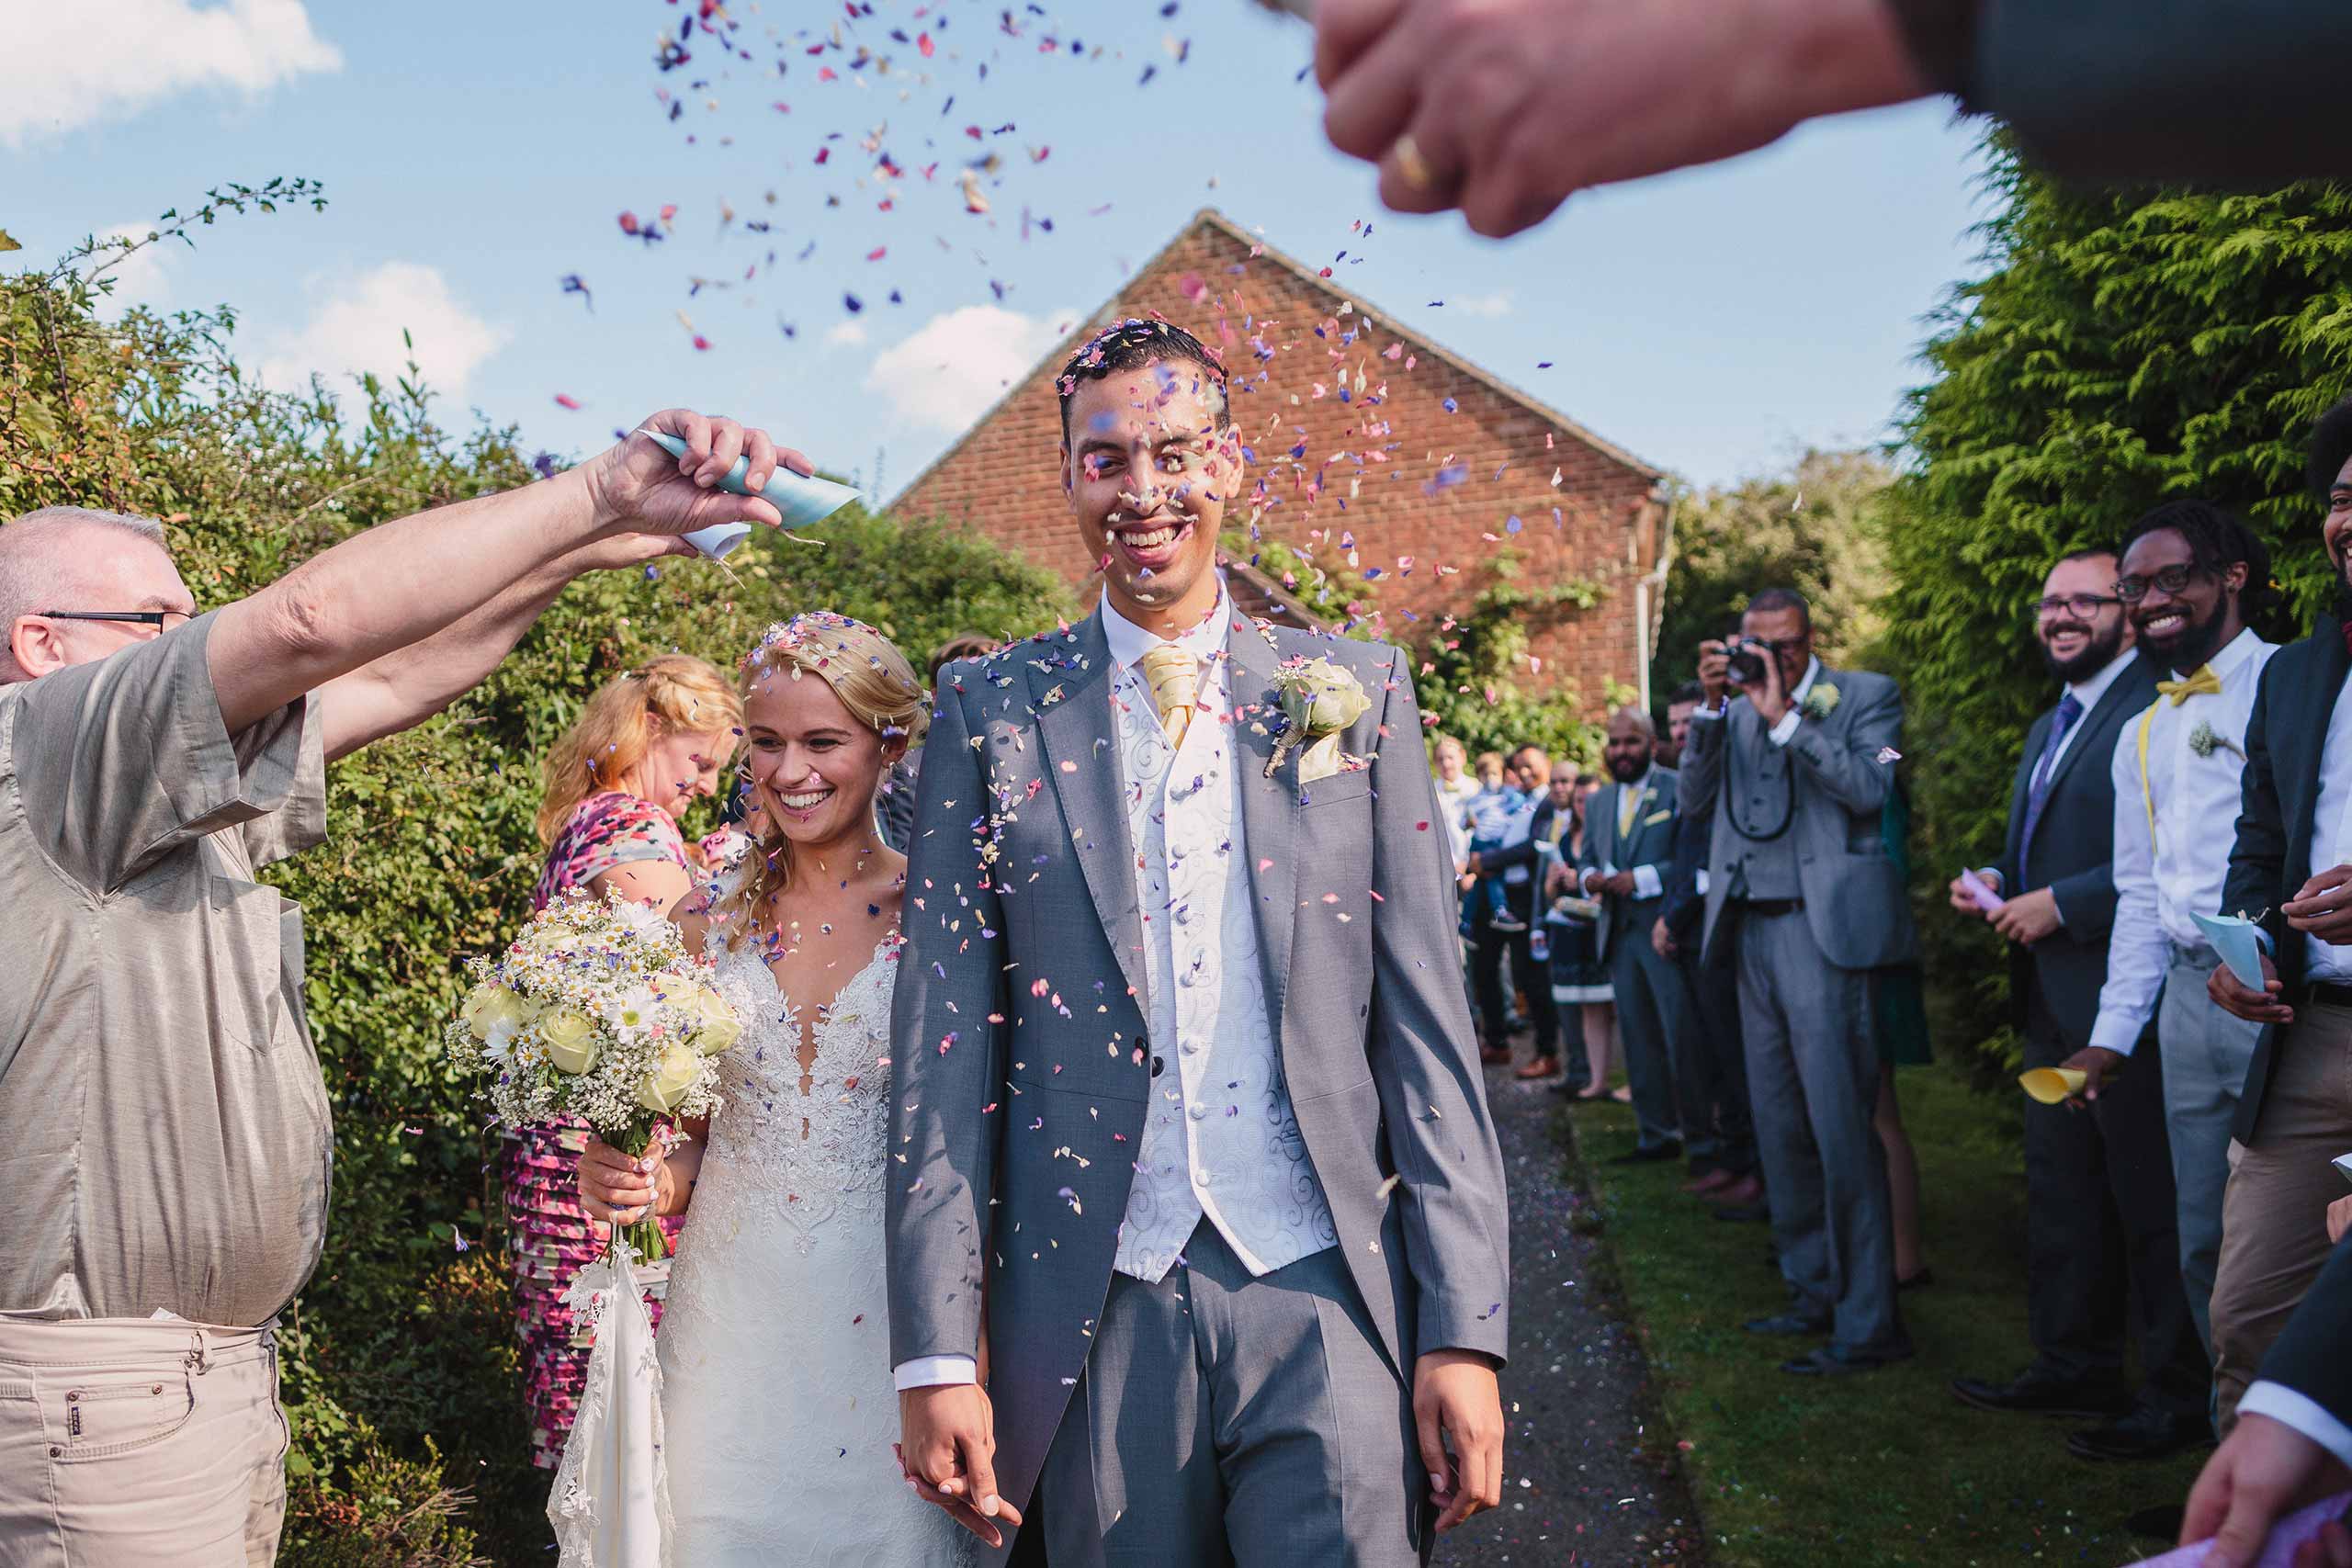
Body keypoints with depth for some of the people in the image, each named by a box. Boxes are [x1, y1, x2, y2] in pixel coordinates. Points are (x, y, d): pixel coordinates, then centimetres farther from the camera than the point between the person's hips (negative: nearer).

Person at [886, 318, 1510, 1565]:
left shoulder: (1355, 689, 5)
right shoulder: (993, 709, 4)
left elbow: (1424, 1021, 3)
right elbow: (942, 1033, 1)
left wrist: (1464, 1327, -3)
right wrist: (934, 1351, -4)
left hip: (1325, 1295, 0)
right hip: (1099, 1316, 0)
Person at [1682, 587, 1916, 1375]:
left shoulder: (1866, 695, 0)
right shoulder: (1736, 708, 14)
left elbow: (1868, 788, -14)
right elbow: (1695, 799, 7)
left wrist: (1782, 714, -15)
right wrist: (1713, 706, -4)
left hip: (1824, 927, -6)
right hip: (1754, 929, 6)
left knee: (1839, 1126, -7)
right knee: (1780, 1127, 13)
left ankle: (1867, 1323, 0)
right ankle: (1815, 1290, 26)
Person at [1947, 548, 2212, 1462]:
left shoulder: (2159, 710, -14)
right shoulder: (2049, 729, 19)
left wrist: (2060, 903, -20)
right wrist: (1997, 884, 8)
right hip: (2053, 1001, 10)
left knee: (2151, 1200, -1)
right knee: (2060, 1191, 17)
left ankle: (2180, 1396, 10)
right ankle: (2072, 1367, 28)